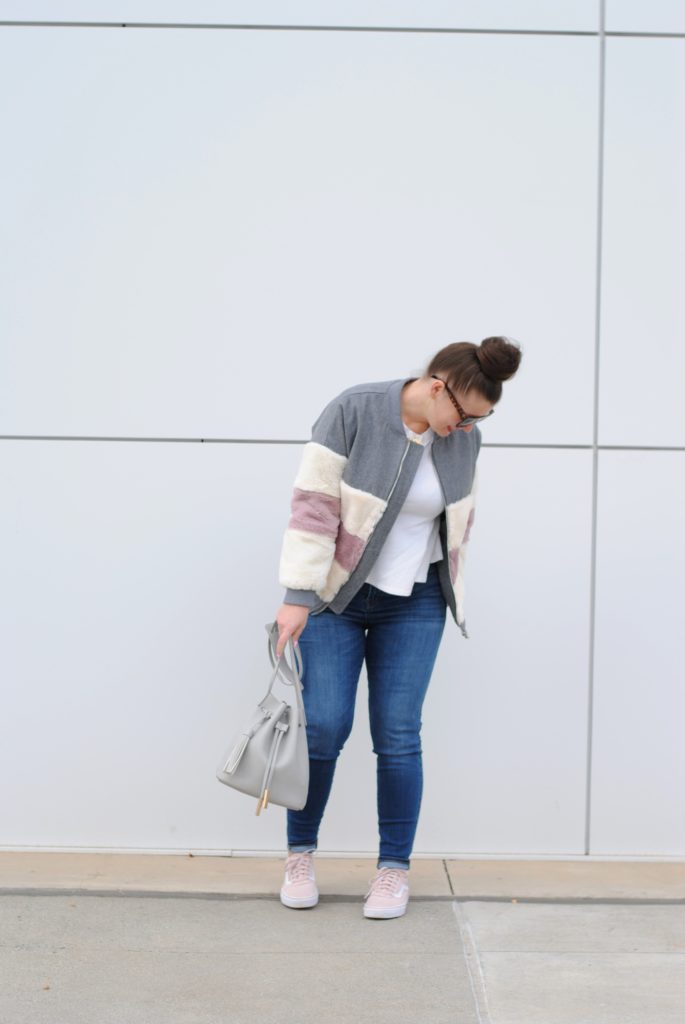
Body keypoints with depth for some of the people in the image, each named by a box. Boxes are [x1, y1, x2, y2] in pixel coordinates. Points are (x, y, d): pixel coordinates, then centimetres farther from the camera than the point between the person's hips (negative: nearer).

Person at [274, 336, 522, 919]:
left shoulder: (464, 438, -4)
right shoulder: (353, 412, -19)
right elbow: (314, 504, -18)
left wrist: (449, 595, 15)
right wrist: (297, 596, -19)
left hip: (414, 605, 3)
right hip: (336, 593, -3)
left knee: (397, 736, -1)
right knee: (324, 727, -7)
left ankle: (395, 867, 14)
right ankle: (301, 853, 15)